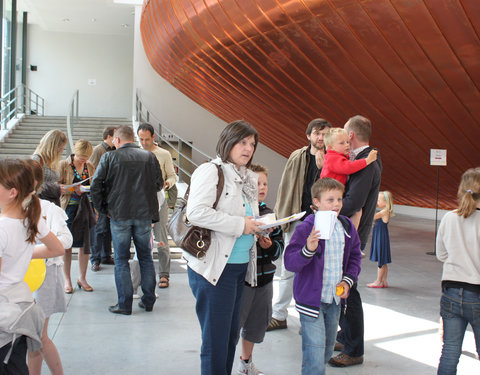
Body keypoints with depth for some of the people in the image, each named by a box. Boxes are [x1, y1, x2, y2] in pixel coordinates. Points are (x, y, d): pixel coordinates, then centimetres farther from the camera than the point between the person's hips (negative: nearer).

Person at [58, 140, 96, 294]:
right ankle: (67, 280, 15)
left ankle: (82, 278, 20)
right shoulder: (63, 165, -4)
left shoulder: (90, 167, 9)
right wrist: (75, 190, -19)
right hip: (69, 207, -3)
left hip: (86, 209, 3)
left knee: (85, 244, 6)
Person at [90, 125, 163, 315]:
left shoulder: (109, 158, -4)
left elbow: (96, 186, -5)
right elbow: (159, 184, 8)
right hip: (145, 214, 3)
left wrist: (103, 209, 6)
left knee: (121, 259, 6)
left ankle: (124, 304, 7)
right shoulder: (150, 157, 4)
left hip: (119, 215, -2)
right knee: (146, 257, 13)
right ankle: (148, 300, 18)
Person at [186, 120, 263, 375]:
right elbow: (196, 212, -23)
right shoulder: (211, 171, -10)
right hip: (214, 267, -9)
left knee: (231, 337, 16)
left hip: (240, 266, 9)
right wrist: (240, 225, -19)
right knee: (216, 341, -1)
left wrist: (255, 226, 5)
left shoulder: (247, 178, 16)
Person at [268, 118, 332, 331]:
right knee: (287, 270, 8)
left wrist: (323, 168, -19)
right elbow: (285, 188, 8)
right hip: (296, 220, 2)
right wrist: (281, 217, 3)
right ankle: (279, 315, 20)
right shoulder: (297, 157, 5)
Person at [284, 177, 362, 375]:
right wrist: (308, 250, -35)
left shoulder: (347, 227, 3)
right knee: (315, 353, -8)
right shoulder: (305, 229, -15)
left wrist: (348, 279, 1)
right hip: (311, 299, -6)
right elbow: (289, 262, -19)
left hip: (335, 299, 6)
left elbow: (355, 257, 15)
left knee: (327, 349, 20)